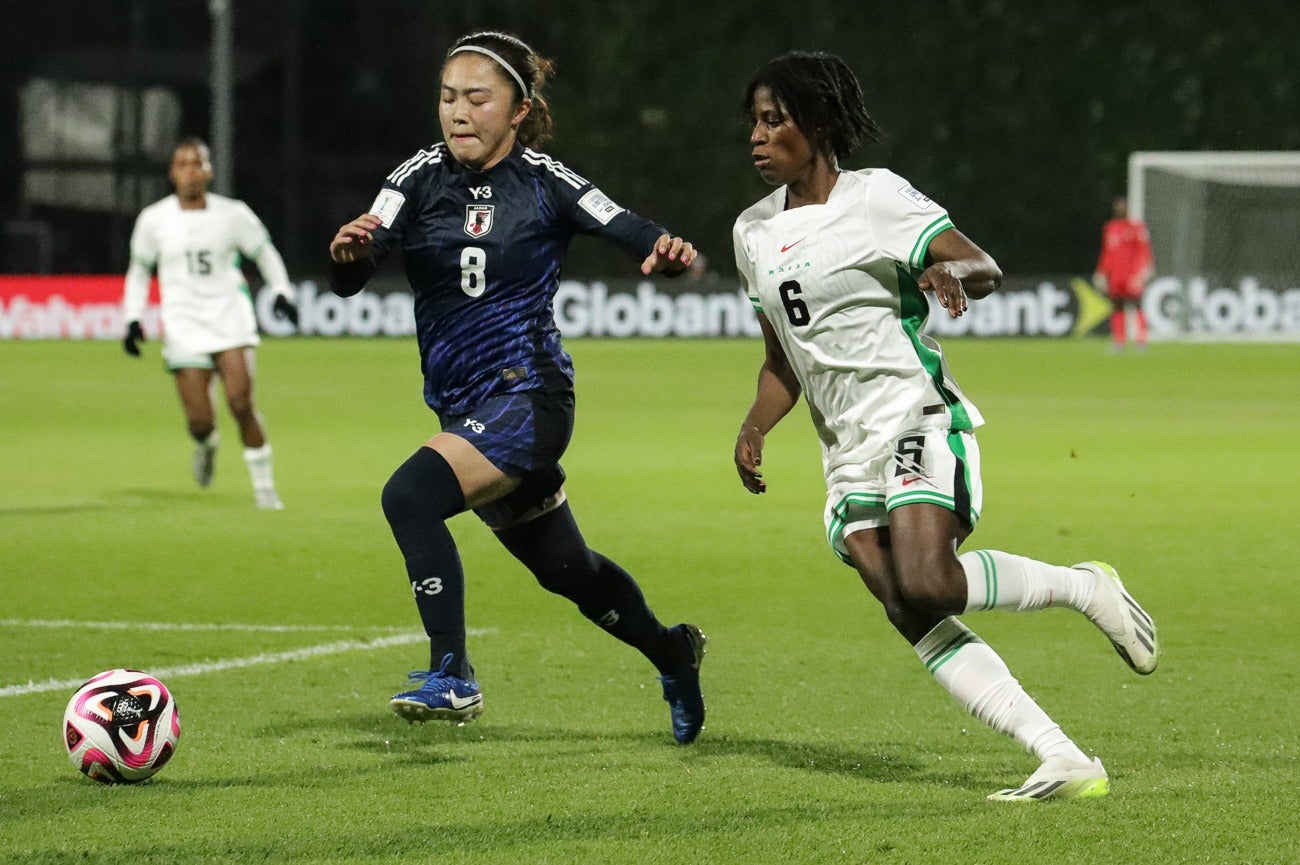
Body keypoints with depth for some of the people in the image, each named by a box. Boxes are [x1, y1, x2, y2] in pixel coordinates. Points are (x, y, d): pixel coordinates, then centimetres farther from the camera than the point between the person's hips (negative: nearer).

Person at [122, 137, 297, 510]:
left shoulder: (233, 215, 1)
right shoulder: (153, 220, 4)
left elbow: (265, 254, 15)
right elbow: (139, 270, 16)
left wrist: (281, 293, 0)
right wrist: (133, 319, 7)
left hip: (230, 320, -1)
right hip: (183, 326, 1)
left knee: (241, 402, -18)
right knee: (199, 420, -8)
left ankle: (263, 486, -4)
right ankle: (207, 446, 31)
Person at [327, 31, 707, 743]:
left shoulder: (544, 183, -8)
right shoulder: (421, 177, 0)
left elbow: (637, 238, -11)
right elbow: (350, 280, -11)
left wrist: (668, 252, -35)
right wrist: (349, 253, -35)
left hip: (526, 394, -6)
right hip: (465, 407, 6)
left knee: (410, 494, -28)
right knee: (564, 569, 20)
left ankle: (453, 677, -24)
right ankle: (670, 653, 46)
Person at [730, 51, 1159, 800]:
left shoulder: (877, 197, -4)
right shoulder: (754, 232, 15)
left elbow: (987, 270, -12)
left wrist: (955, 269, -35)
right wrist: (754, 429, 5)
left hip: (916, 416, -7)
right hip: (848, 449, 7)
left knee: (927, 585, -29)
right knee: (911, 615, -10)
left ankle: (1083, 587, -3)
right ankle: (1065, 763, -10)